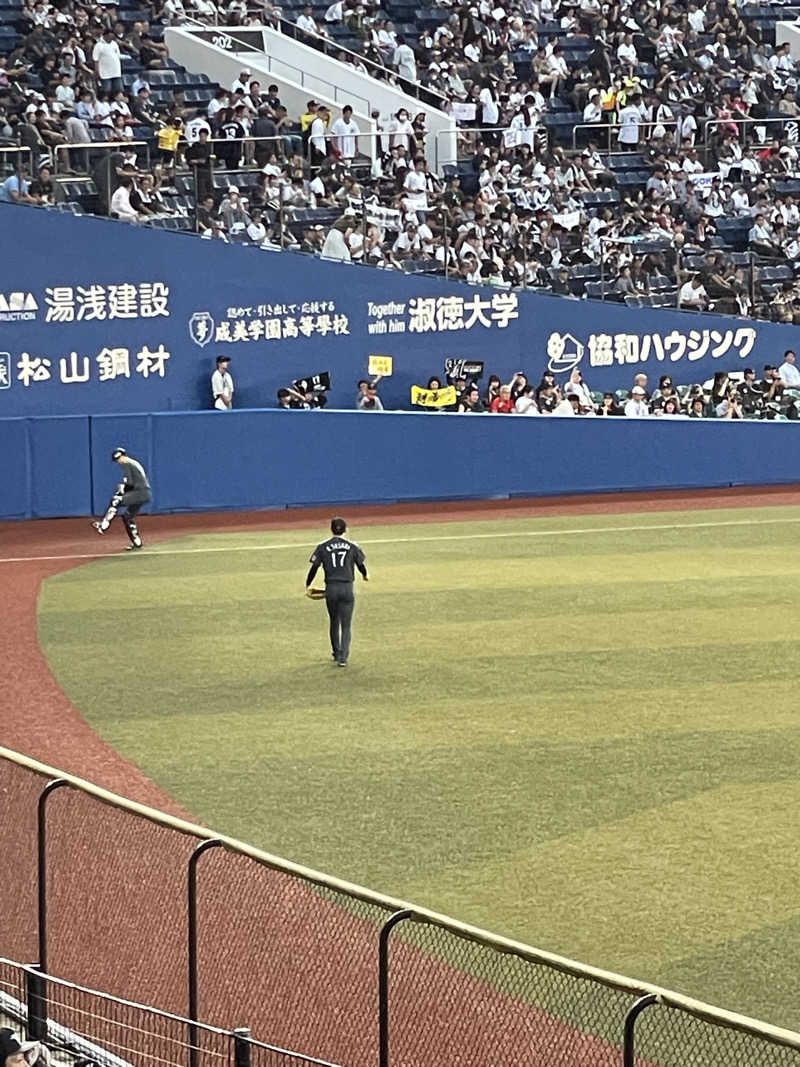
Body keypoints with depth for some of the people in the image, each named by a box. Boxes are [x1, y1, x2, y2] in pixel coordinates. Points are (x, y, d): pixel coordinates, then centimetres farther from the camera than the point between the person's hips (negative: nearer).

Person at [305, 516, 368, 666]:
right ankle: (343, 657, -10)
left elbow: (313, 568, -2)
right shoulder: (352, 547, 2)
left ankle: (336, 653, 31)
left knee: (334, 623, 20)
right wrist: (365, 576, 33)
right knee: (346, 626, 2)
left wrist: (308, 586, 8)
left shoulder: (322, 547, 1)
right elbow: (361, 565, 10)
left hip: (331, 589, 1)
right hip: (347, 588, -1)